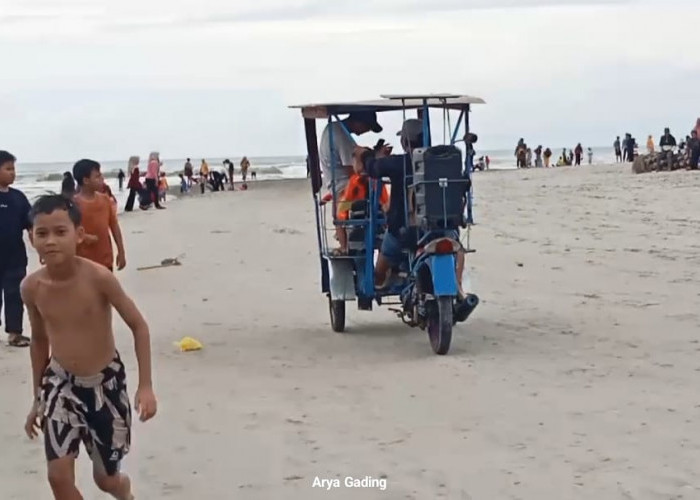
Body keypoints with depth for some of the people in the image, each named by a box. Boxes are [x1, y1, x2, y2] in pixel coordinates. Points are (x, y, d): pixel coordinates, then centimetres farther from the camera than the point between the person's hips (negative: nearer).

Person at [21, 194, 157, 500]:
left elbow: (138, 326, -12)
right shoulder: (31, 288, -10)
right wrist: (37, 398, 13)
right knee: (59, 475, -10)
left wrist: (145, 386, -16)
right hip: (60, 384, 2)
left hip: (105, 382, -2)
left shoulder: (98, 278, -22)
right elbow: (39, 340, 7)